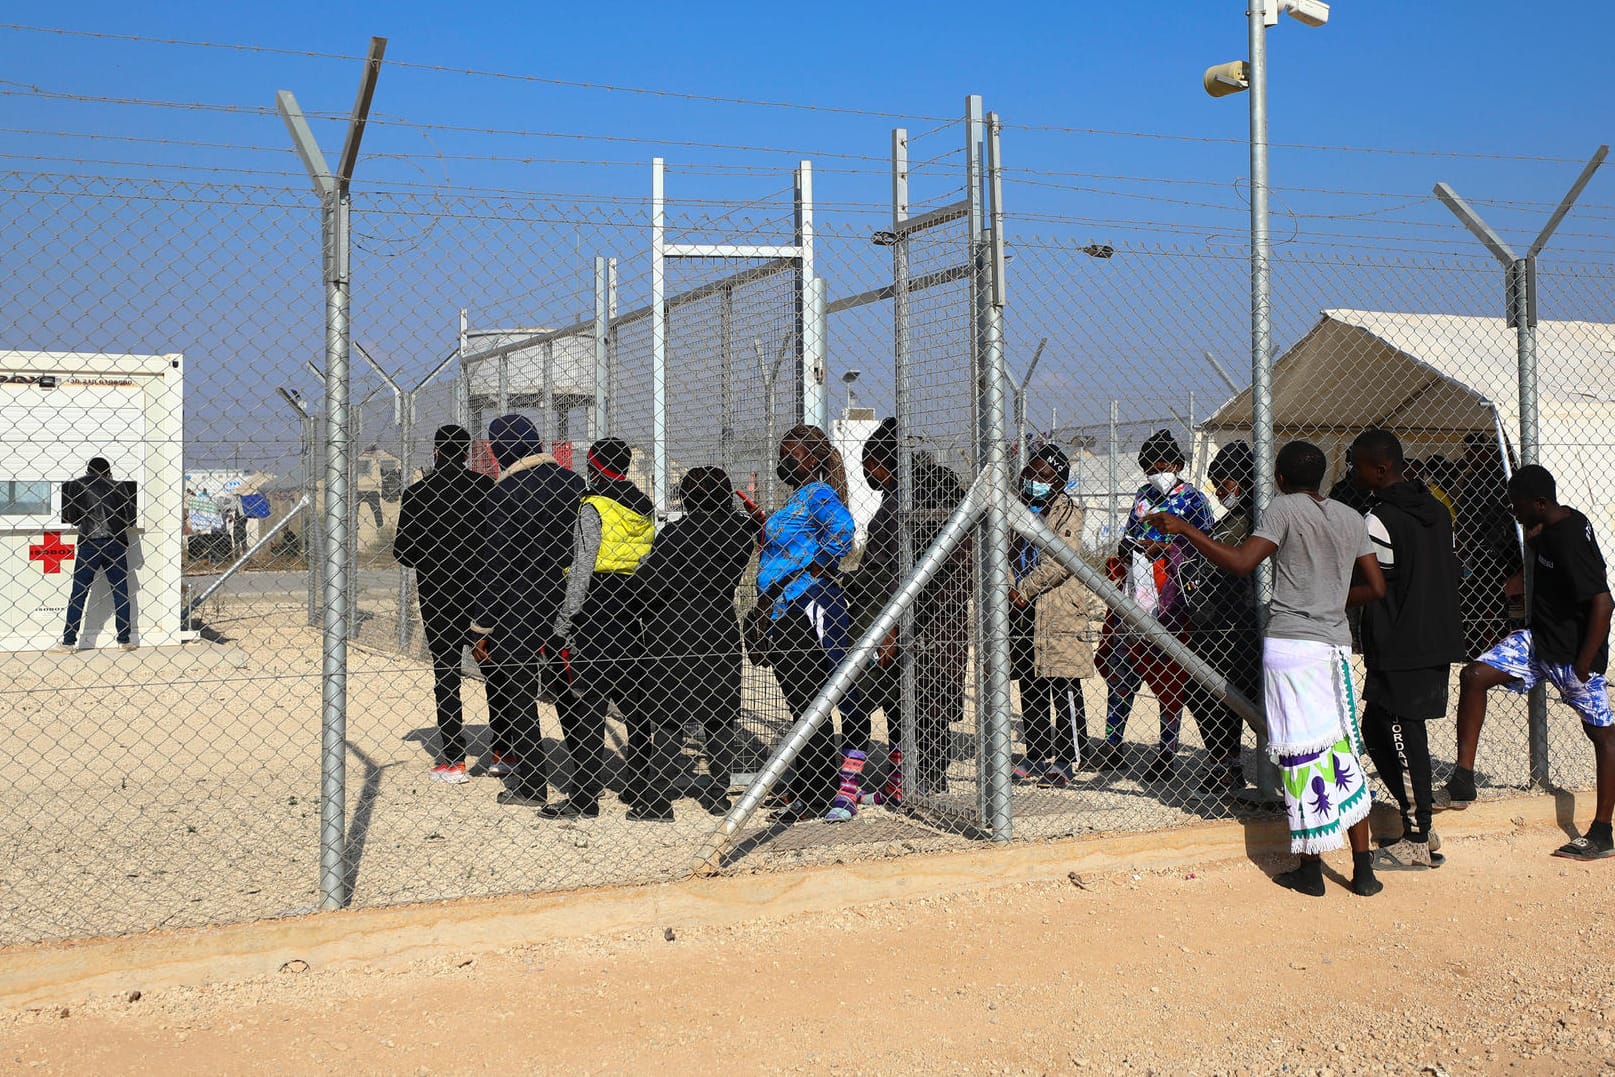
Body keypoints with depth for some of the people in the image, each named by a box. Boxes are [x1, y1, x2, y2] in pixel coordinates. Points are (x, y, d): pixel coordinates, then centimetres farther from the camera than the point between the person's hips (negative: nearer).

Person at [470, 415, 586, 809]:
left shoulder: (504, 493, -13)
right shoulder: (574, 482, 4)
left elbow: (494, 565, -14)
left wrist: (480, 628, -10)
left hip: (518, 612, -6)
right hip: (568, 609, 6)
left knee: (515, 696, 4)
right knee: (569, 689, 14)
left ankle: (530, 784, 8)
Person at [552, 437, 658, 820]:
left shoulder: (593, 508, -9)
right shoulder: (645, 507, 12)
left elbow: (582, 567, -13)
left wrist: (563, 621, -10)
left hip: (597, 605, -7)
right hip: (635, 608, 7)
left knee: (587, 707, -1)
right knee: (635, 702, 10)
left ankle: (584, 798, 0)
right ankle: (648, 798, 11)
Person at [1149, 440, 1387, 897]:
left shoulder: (1285, 508, -5)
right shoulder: (1351, 518, 12)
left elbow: (1241, 562, -17)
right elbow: (1377, 588, 13)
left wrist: (1184, 528, -10)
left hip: (1291, 645, -5)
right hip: (1337, 645, 5)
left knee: (1302, 755, -1)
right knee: (1345, 753, 11)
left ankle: (1311, 870, 5)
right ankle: (1363, 869, 13)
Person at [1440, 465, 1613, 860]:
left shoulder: (1570, 540, -25)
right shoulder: (1550, 528, 2)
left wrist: (1583, 666, -24)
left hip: (1573, 653, -9)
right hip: (1538, 639, 9)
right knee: (1474, 676, -5)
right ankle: (1463, 780, -3)